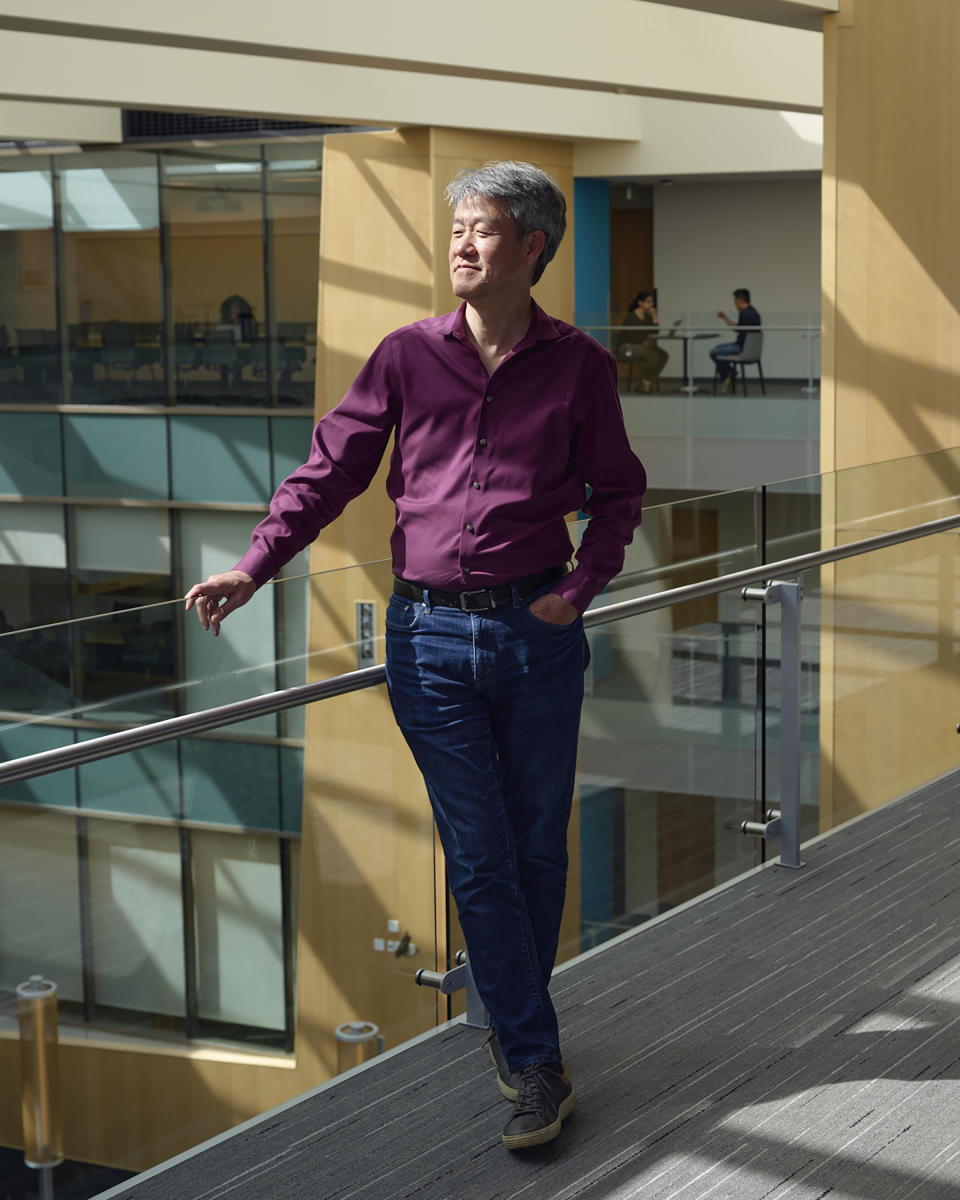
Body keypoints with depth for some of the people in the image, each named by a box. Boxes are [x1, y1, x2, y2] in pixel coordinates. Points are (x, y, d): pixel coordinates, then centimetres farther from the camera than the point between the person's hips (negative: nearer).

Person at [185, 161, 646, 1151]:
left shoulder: (578, 365, 2)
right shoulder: (407, 356, 3)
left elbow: (618, 491, 11)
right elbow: (330, 470, 5)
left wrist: (584, 583, -3)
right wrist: (253, 568, -5)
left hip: (538, 632, 0)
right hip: (429, 635, 0)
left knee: (537, 846, 9)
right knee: (479, 856, 0)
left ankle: (513, 1023, 29)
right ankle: (538, 1064, 9)